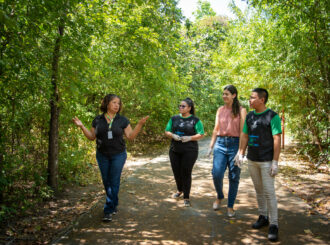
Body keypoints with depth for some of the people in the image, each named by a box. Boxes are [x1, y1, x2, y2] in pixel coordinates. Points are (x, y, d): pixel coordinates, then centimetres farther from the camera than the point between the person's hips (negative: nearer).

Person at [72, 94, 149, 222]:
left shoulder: (122, 120, -2)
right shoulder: (98, 120, 1)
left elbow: (130, 136, -1)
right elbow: (92, 137, 6)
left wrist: (140, 124, -12)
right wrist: (81, 126, -5)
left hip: (118, 155, -2)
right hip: (102, 156, 2)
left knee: (114, 181, -2)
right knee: (106, 181, 9)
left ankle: (109, 210, 5)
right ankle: (114, 205, 29)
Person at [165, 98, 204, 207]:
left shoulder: (195, 120, -1)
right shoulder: (174, 118, 9)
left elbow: (201, 134, -2)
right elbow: (167, 131, 10)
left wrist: (189, 138, -18)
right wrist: (173, 136, -11)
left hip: (189, 151, -4)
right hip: (175, 150, 4)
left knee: (186, 173, -2)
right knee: (176, 172, 12)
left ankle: (186, 197, 11)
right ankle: (180, 190, 39)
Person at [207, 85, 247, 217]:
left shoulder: (241, 110, -1)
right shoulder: (220, 110, 11)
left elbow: (242, 131, -6)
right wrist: (211, 146, 11)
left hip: (235, 143, -3)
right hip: (220, 143, 3)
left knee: (234, 177, 3)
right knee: (217, 174, -9)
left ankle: (230, 206, 18)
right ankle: (219, 197, 20)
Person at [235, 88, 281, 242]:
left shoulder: (272, 116, -9)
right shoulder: (249, 116, 8)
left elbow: (277, 140, -12)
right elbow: (245, 136, 14)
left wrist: (275, 162, -15)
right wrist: (241, 154, 7)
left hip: (266, 161, -5)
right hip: (252, 160, 6)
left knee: (269, 192, -4)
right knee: (258, 190, 13)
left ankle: (273, 224, 5)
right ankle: (263, 217, 27)